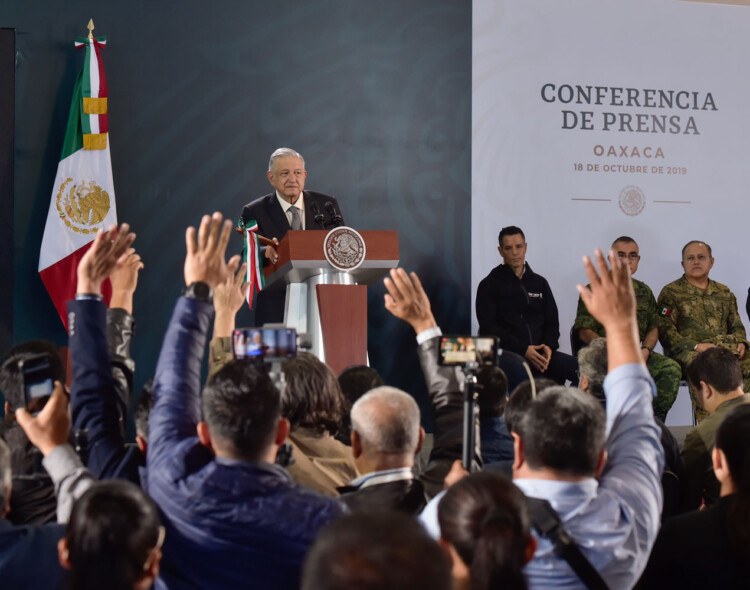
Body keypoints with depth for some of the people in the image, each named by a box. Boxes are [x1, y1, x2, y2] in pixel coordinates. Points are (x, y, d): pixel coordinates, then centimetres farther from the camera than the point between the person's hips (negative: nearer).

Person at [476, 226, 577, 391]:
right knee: (519, 374, -42)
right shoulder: (489, 285, 9)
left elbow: (552, 322, 20)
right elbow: (488, 328, -1)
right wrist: (523, 350, -13)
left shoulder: (540, 283, 23)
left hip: (539, 353, 5)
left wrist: (549, 346, -4)